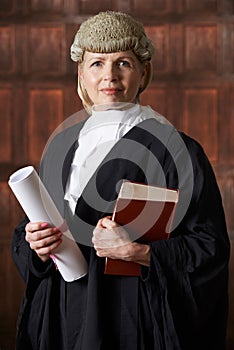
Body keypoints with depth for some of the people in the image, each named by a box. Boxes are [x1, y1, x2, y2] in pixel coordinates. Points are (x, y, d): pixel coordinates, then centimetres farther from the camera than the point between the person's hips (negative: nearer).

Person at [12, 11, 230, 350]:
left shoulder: (173, 149, -9)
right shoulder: (61, 147, 8)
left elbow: (211, 248, -11)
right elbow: (25, 234, 14)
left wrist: (134, 252, -21)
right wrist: (36, 245, -7)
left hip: (133, 322, -5)